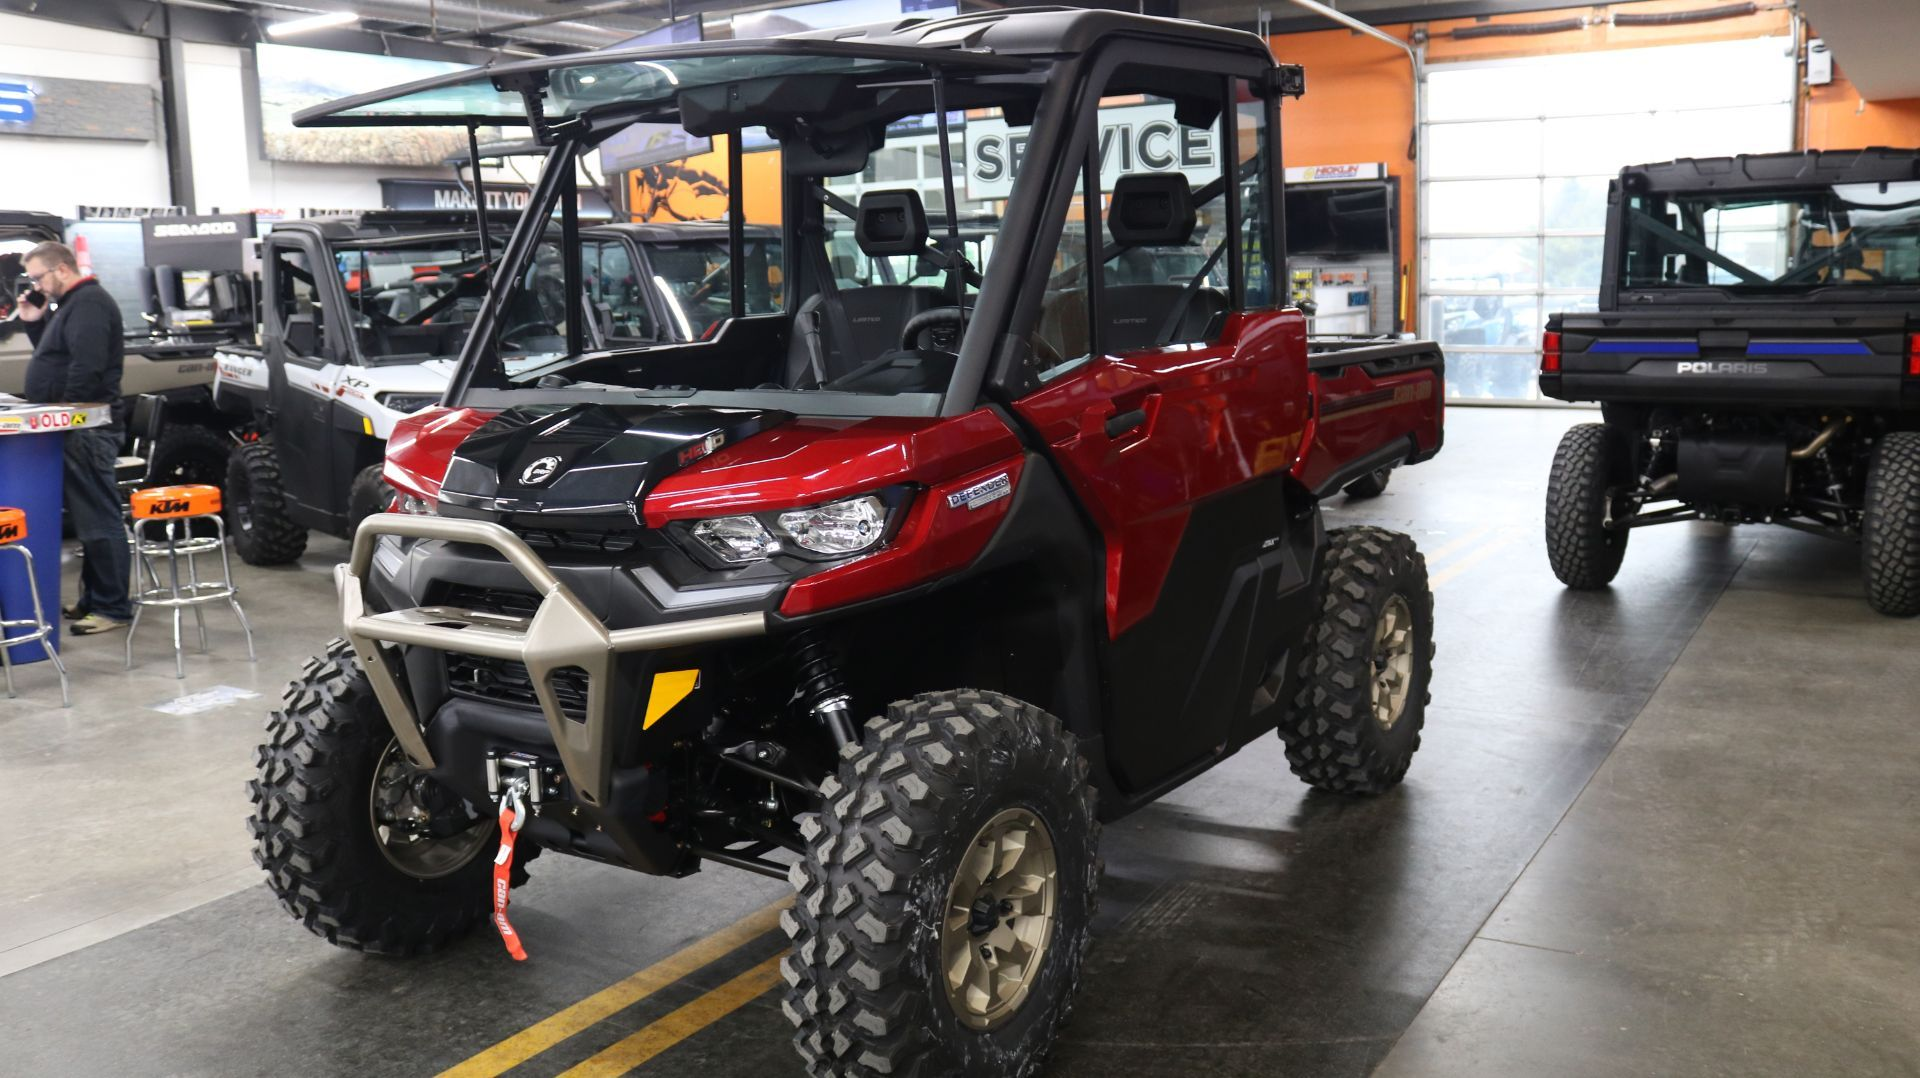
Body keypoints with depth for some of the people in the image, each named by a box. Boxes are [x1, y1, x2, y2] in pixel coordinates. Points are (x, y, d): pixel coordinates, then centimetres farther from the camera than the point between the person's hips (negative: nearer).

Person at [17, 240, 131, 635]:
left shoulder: (89, 303, -13)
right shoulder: (72, 304, 20)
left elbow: (86, 367, -22)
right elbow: (56, 356, 28)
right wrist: (34, 323, 15)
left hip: (87, 432, -11)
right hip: (79, 430, 11)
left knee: (98, 519, -8)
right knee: (89, 517, 14)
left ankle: (113, 608, -5)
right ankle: (94, 600, 21)